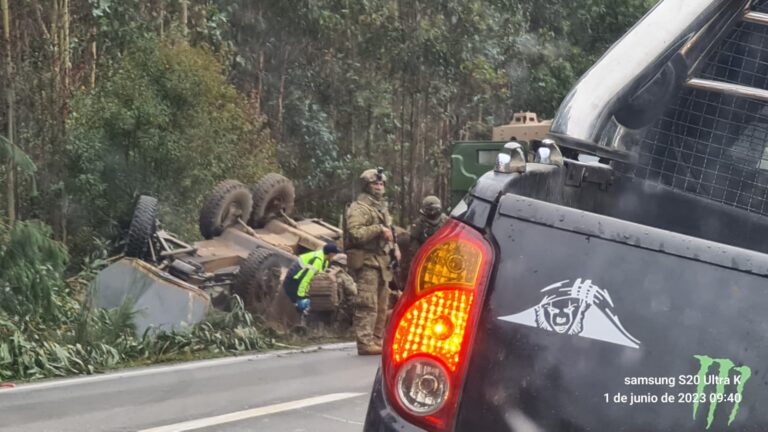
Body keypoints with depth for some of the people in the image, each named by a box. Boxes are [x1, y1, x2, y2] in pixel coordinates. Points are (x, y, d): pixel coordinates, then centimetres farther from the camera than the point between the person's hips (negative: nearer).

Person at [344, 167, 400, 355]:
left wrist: (394, 247, 13)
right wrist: (378, 229, -22)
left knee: (381, 306, 12)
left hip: (382, 262, 9)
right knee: (367, 305, -12)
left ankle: (377, 340, 19)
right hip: (366, 261, -9)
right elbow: (355, 233, -21)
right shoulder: (358, 208, -8)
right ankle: (365, 343, -12)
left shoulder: (382, 208, 22)